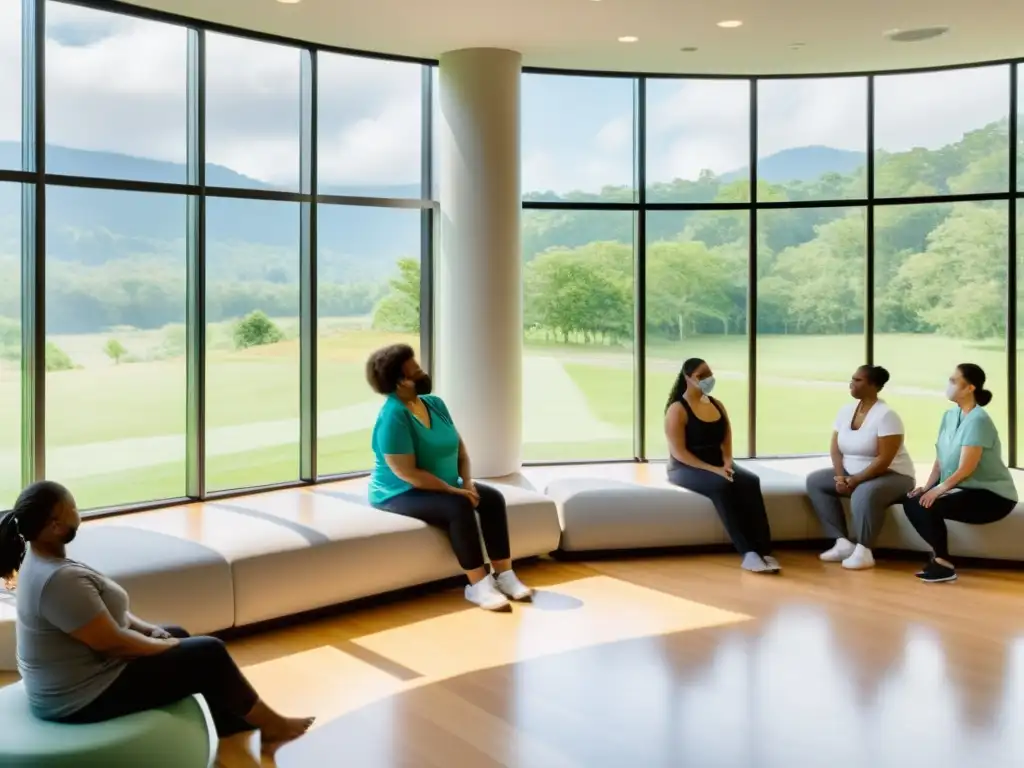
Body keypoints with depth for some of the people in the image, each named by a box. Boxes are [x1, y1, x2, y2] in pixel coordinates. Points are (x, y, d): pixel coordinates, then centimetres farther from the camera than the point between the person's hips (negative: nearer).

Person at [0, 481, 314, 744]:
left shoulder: (41, 561, 3)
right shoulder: (59, 580, -31)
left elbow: (105, 610, 13)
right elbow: (112, 643, -26)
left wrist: (148, 629, 2)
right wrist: (165, 645, -10)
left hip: (76, 676, 10)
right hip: (84, 698, -10)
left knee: (179, 635, 22)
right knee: (209, 654, -3)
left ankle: (231, 721, 33)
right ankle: (270, 725, 17)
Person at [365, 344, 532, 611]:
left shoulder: (435, 404, 4)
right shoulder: (393, 417, -23)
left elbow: (459, 447, 9)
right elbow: (407, 473, -27)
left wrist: (467, 481, -9)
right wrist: (453, 491, -23)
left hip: (443, 487, 8)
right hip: (399, 494, -8)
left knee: (493, 498, -10)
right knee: (459, 507, -32)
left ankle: (504, 574, -9)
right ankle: (478, 585, -24)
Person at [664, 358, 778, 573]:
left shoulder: (717, 405, 13)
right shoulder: (677, 410, -8)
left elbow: (726, 441, 11)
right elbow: (678, 452, -15)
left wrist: (727, 463, -11)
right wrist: (712, 469, -23)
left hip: (718, 466, 6)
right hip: (685, 469, -6)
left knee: (751, 481, -25)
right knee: (721, 486, -36)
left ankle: (763, 550, -32)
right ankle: (748, 553, -37)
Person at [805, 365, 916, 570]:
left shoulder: (886, 415, -19)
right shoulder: (846, 410, 2)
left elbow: (884, 460, -24)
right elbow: (835, 449, 3)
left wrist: (855, 480, -25)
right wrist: (840, 477, -13)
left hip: (892, 475, -8)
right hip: (853, 474, 8)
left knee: (864, 494, -39)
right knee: (815, 481, -7)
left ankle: (863, 551, -22)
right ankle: (843, 543, -11)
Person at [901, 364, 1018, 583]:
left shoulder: (978, 420, -20)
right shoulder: (949, 416, 6)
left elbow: (965, 469, -24)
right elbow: (940, 459, 5)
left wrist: (939, 489, -28)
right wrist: (927, 487, -7)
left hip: (992, 495, -8)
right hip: (963, 489, 8)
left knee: (929, 506, -26)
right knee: (911, 501, -8)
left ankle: (943, 564, -10)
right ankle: (939, 556, 2)